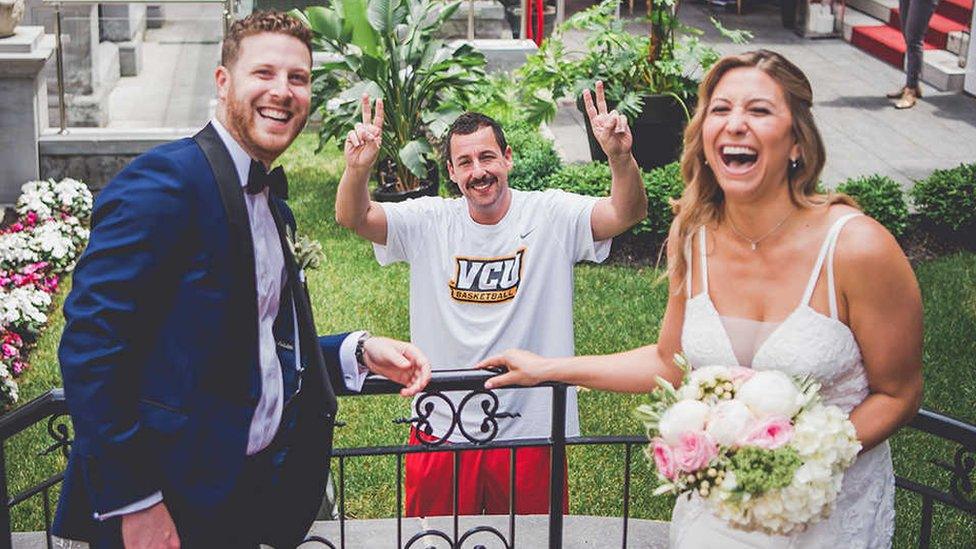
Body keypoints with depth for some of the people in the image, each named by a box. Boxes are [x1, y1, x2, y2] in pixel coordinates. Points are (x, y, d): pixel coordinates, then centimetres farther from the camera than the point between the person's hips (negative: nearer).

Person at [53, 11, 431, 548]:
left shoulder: (270, 203, 13)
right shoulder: (166, 178, -14)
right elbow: (90, 345, -20)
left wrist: (359, 352, 2)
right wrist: (133, 503, -21)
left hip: (250, 488, 8)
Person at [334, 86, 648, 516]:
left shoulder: (550, 215, -6)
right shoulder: (429, 222, -2)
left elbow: (627, 213, -17)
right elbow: (353, 218, -11)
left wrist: (620, 157, -37)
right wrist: (357, 170, -33)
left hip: (529, 430, -1)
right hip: (442, 429, 1)